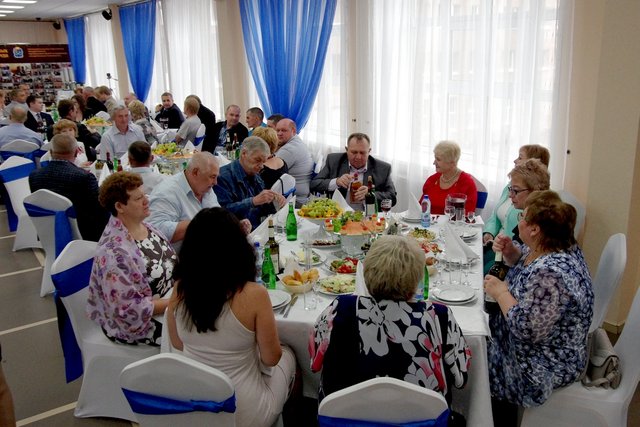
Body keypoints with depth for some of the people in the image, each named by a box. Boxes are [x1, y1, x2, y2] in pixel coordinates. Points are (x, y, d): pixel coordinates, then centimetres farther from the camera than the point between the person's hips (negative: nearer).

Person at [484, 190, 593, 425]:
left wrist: (501, 292, -22)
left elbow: (526, 329, -33)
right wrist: (510, 250, -7)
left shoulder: (549, 274, -35)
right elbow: (524, 260, 14)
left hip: (548, 365, -9)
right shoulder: (560, 247, -6)